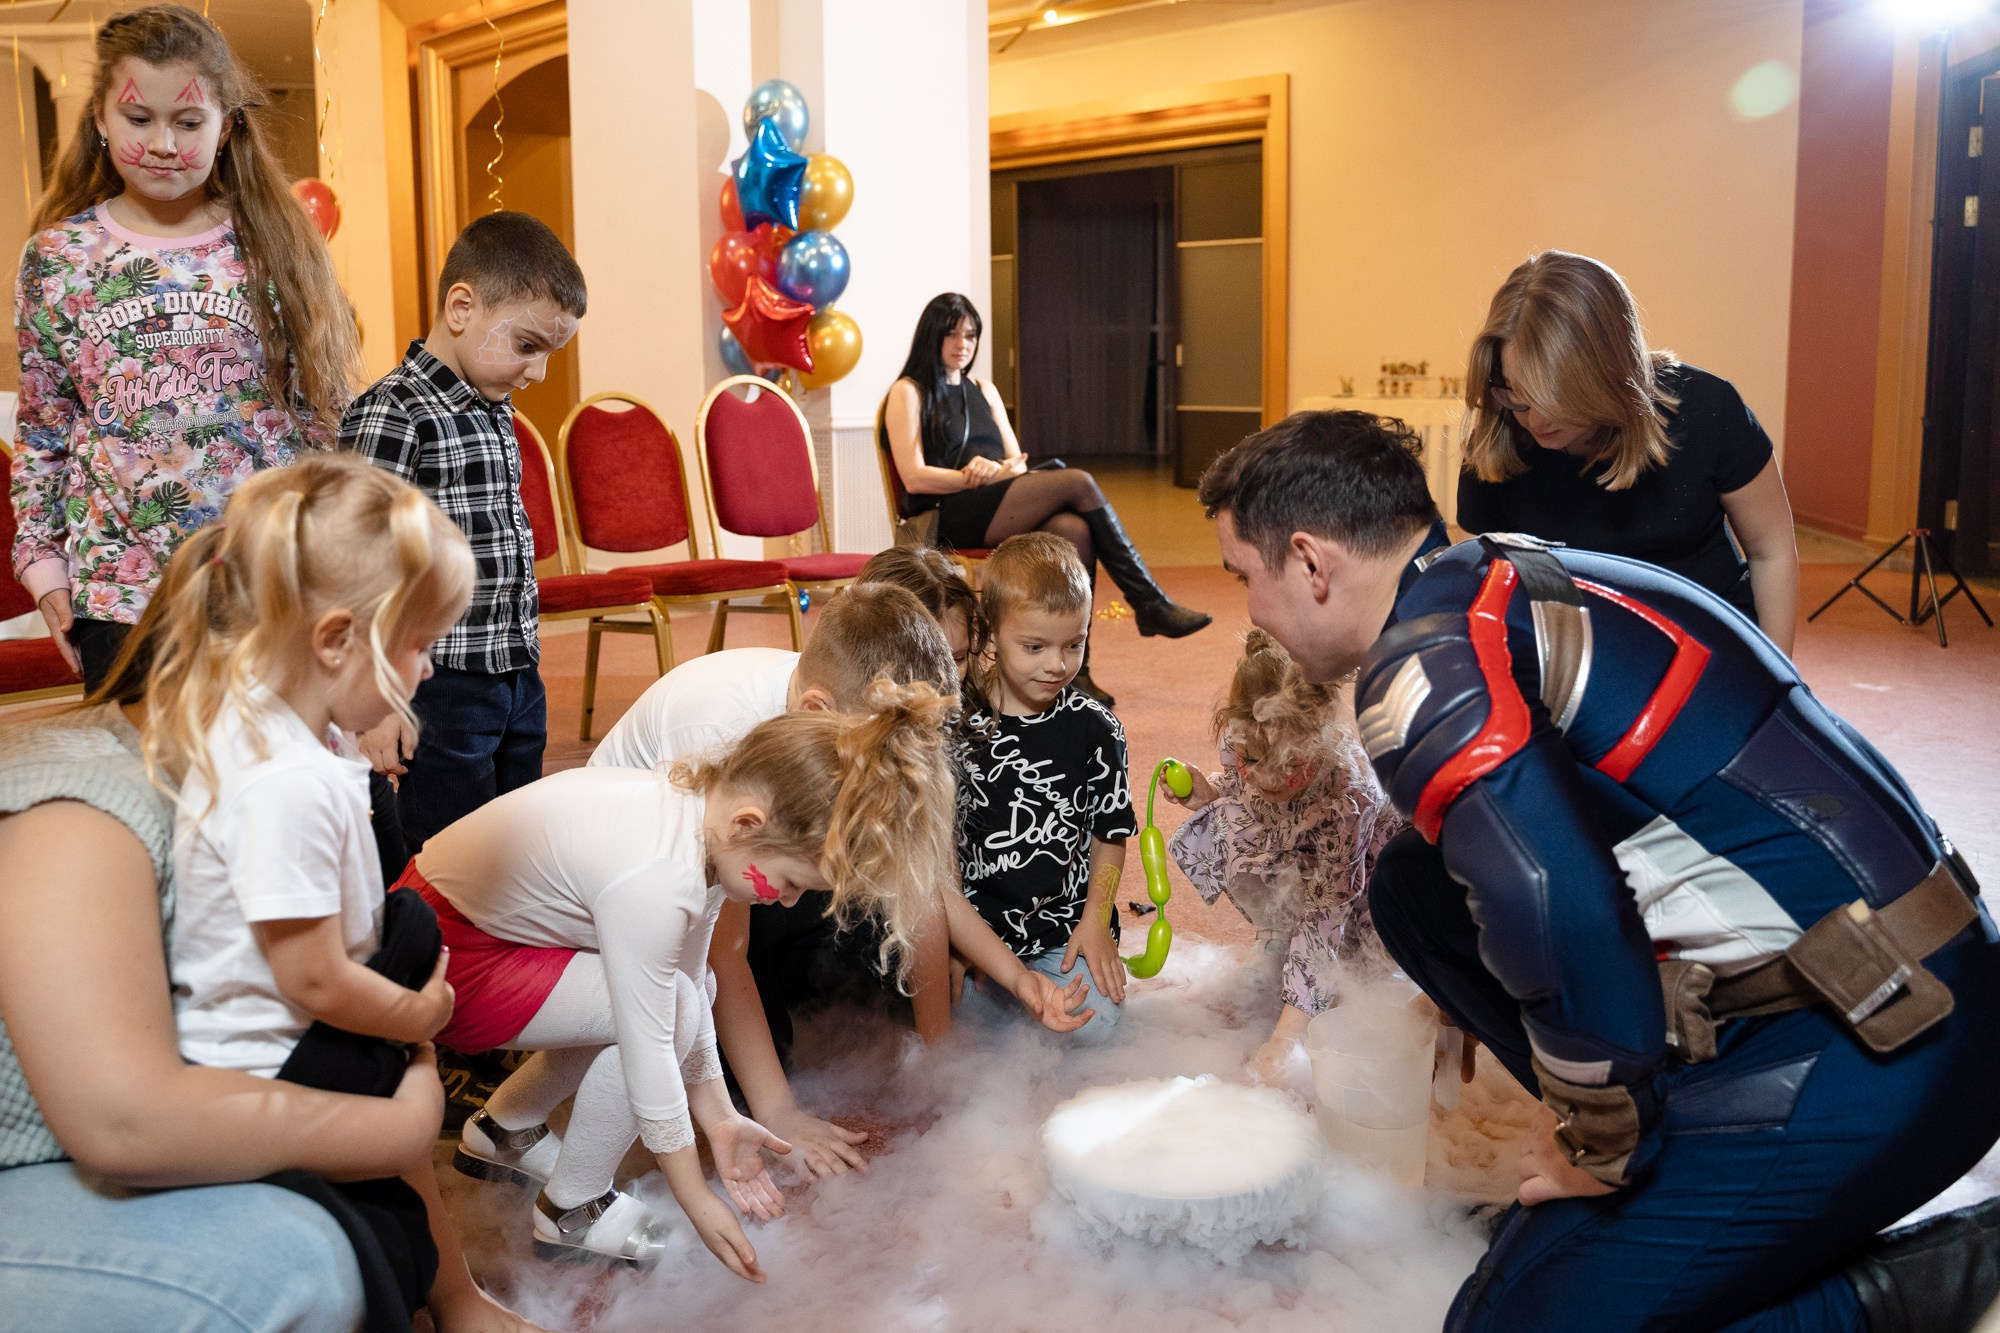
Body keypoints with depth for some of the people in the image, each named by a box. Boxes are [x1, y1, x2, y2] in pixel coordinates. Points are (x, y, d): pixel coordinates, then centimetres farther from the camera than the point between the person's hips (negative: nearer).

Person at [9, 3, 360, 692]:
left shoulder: (278, 245, 2)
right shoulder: (57, 256, 5)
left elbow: (328, 413, 5)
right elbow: (42, 429, 11)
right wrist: (44, 563, 5)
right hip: (118, 593, 1)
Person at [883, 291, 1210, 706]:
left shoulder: (984, 391, 25)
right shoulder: (908, 393, 6)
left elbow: (1018, 462, 16)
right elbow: (914, 478, -6)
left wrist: (1000, 469, -8)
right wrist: (975, 477, -14)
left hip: (1000, 511, 6)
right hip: (949, 519, -6)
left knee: (1075, 530, -29)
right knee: (1077, 482, -23)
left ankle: (1074, 667, -33)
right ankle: (1150, 604, -18)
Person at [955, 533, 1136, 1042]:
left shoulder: (1094, 728, -2)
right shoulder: (958, 722, -5)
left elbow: (1111, 834, 7)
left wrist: (1095, 922, -4)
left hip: (1065, 926, 1)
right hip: (975, 923, -1)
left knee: (1093, 1023, -19)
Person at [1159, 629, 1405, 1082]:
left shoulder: (1347, 793, -40)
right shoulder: (1241, 743, -27)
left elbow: (1323, 919, -39)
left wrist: (1282, 1041, -43)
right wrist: (1207, 794, -27)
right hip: (1293, 864, 5)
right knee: (1201, 838, -23)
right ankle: (1279, 944, -4)